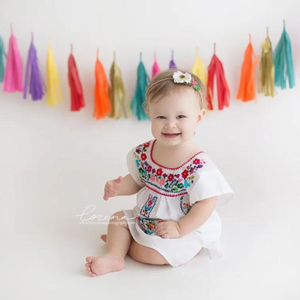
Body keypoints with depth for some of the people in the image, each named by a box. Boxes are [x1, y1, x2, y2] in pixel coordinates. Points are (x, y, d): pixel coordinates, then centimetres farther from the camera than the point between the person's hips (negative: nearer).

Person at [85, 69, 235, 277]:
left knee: (147, 253, -18)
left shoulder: (199, 166, -29)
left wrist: (179, 229, -25)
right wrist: (118, 187, -14)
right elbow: (137, 181, 6)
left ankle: (120, 243, 10)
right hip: (147, 218, 7)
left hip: (188, 229, -6)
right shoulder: (145, 152, -10)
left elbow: (207, 204, -24)